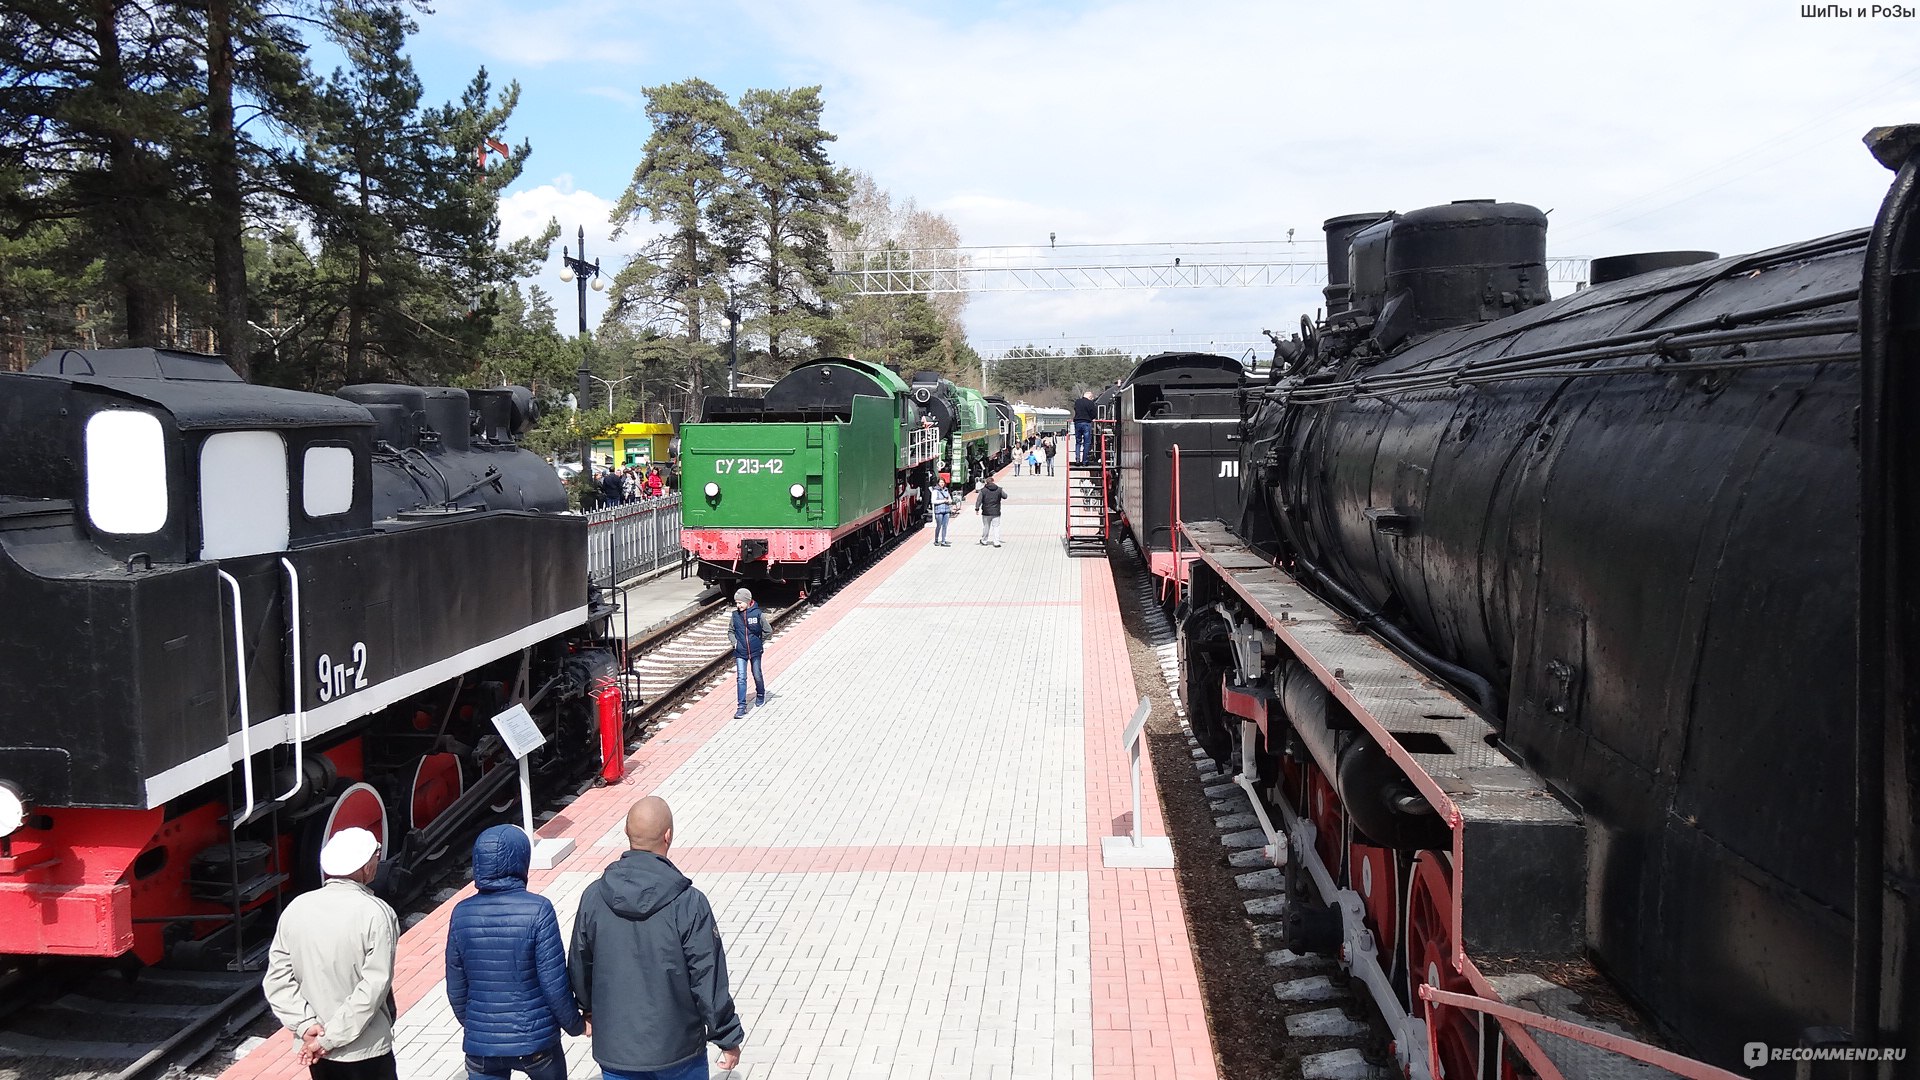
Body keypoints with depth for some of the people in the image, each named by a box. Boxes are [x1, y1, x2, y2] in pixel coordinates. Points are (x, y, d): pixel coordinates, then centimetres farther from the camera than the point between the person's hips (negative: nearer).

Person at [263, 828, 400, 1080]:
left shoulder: (296, 908, -3)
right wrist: (330, 1038, -16)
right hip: (364, 1049, -5)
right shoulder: (376, 913, -19)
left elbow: (277, 979, -4)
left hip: (313, 1046, 5)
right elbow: (374, 987, -22)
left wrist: (305, 1024, -8)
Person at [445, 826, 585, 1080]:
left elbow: (456, 987, 4)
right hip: (536, 1040, -2)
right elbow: (555, 983, -14)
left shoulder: (462, 913, -5)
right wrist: (575, 1024, 2)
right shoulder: (537, 910, -16)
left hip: (481, 1042, 2)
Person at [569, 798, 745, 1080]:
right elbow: (709, 981, -15)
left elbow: (579, 969, 5)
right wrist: (729, 1038, -1)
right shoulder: (689, 903, -21)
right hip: (677, 1047, -3)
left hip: (614, 1046, 3)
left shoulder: (593, 897, -9)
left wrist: (590, 1008, 25)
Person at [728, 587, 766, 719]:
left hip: (755, 651, -1)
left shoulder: (758, 614, -11)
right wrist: (734, 641, -4)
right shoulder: (735, 615, -3)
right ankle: (742, 707, -5)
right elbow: (730, 631, 11)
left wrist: (760, 643, 1)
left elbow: (766, 631, -1)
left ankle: (760, 694, 45)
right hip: (740, 652, 1)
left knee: (757, 675, 16)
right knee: (741, 679, -6)